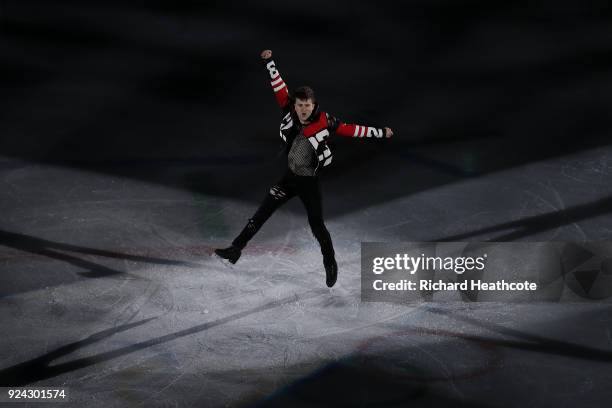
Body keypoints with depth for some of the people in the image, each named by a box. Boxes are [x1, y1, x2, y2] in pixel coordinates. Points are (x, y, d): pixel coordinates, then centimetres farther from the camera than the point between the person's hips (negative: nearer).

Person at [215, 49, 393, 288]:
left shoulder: (324, 122, -17)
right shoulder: (289, 113, -10)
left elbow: (351, 130, -10)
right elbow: (279, 87, -8)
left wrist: (380, 133, -7)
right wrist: (269, 62, -10)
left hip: (309, 183, -3)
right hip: (289, 178, 3)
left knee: (316, 225, 4)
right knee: (261, 213, -2)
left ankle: (330, 264, 24)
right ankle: (236, 249, 1)